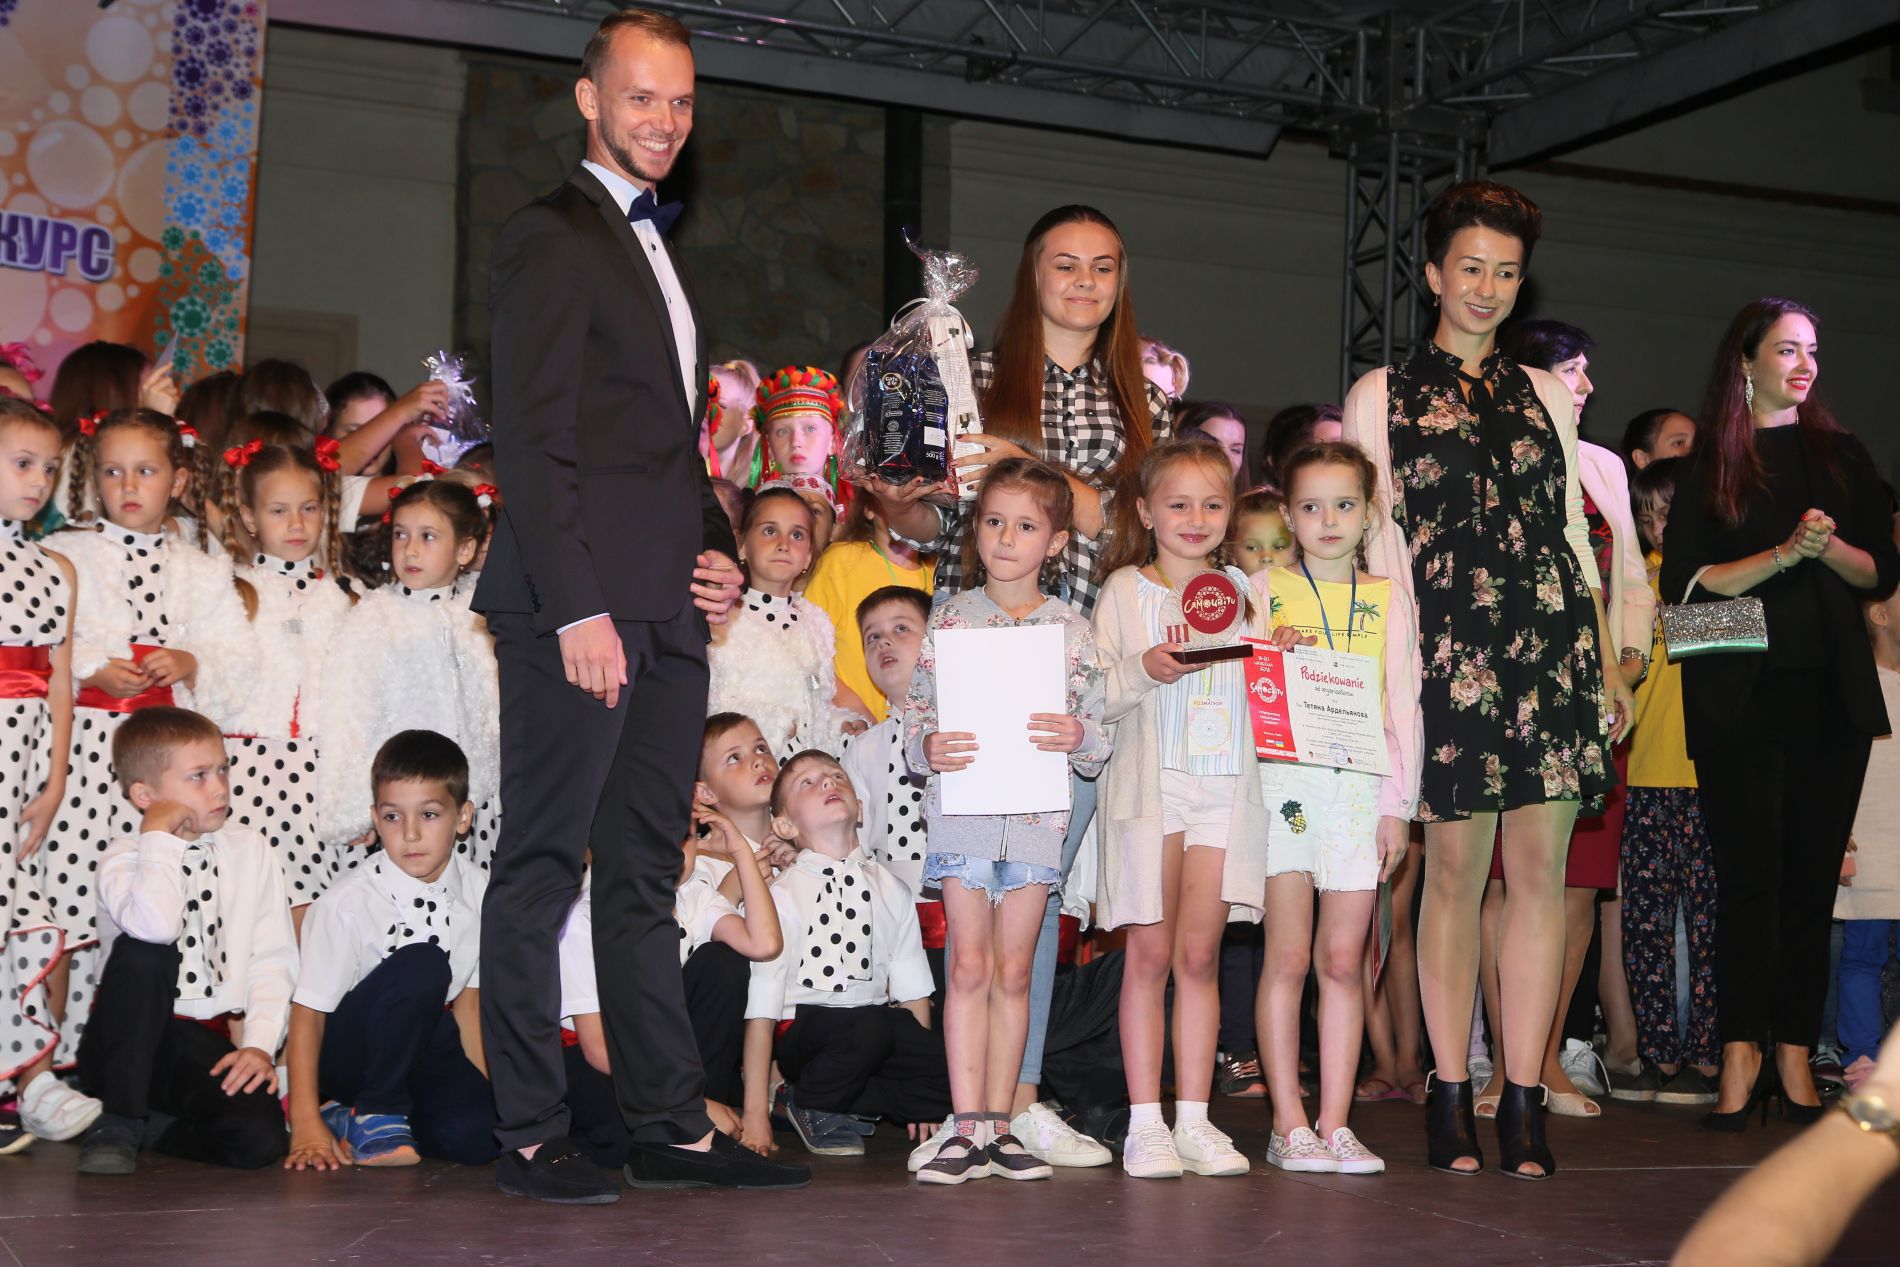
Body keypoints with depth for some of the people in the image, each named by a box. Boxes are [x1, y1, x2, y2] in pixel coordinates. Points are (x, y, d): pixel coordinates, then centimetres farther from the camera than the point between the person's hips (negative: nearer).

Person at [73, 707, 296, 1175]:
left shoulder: (250, 851, 6)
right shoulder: (125, 857, -5)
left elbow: (273, 961, 1)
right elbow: (157, 926, -29)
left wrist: (259, 1045, -12)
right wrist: (159, 837, -18)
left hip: (214, 1048, 2)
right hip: (130, 1043, -1)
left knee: (259, 1139, -27)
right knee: (144, 950, -32)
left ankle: (167, 1134, 6)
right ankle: (119, 1122, -18)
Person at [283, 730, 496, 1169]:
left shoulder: (478, 892, -3)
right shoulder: (347, 903, -17)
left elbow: (468, 1001, 6)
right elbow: (307, 1014, -14)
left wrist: (485, 1092, 0)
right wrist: (306, 1124, -18)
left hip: (424, 1041, 5)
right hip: (345, 1049, -5)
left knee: (477, 1137, -23)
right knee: (421, 966, -32)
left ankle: (347, 1116, 4)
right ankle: (376, 1115, -13)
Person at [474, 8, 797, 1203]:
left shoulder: (662, 256, 24)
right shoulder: (550, 239, -3)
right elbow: (533, 441, -12)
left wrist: (718, 552, 11)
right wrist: (577, 607, -19)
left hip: (666, 613, 8)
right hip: (579, 609, -8)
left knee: (646, 876, 10)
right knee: (542, 871, -2)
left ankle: (671, 1124, 16)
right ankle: (532, 1137, 4)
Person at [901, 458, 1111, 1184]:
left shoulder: (1073, 631, 5)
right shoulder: (949, 620, 4)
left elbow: (1101, 738, 6)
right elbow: (915, 712, 4)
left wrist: (1078, 737, -16)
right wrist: (928, 748, -17)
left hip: (1038, 811, 1)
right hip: (961, 810, -1)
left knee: (1013, 971, 6)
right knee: (968, 966, 0)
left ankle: (999, 1124, 13)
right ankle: (968, 1129, 3)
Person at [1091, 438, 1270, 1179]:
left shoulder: (1240, 590, 14)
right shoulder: (1125, 590, 4)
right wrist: (1144, 671, -20)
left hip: (1224, 783, 3)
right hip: (1148, 780, -2)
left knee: (1200, 952, 3)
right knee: (1150, 953, -1)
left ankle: (1194, 1119, 9)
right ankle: (1145, 1123, 4)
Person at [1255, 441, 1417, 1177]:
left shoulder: (1386, 598, 12)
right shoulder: (1266, 590, 8)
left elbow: (1403, 704, 10)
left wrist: (1397, 804, 4)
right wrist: (1272, 657, -13)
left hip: (1360, 788, 1)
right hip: (1283, 780, -1)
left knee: (1343, 959, 1)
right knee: (1289, 957, -2)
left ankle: (1334, 1125, 6)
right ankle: (1289, 1125, 3)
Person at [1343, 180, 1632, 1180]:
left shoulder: (1544, 393, 19)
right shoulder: (1381, 394, 9)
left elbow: (1573, 531, 18)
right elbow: (1375, 542, 4)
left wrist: (1606, 660, 12)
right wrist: (1394, 664, -5)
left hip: (1552, 641, 3)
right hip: (1448, 647, -3)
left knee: (1540, 864, -1)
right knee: (1455, 865, -2)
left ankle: (1523, 1102, 4)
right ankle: (1450, 1094, 8)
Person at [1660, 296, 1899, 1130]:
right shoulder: (1707, 466, 6)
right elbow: (1685, 582, -4)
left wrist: (1829, 547, -9)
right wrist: (1784, 554, -14)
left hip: (1832, 691, 3)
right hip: (1740, 694, -2)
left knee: (1812, 873, 2)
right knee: (1751, 869, -6)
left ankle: (1795, 1055, 6)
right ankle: (1743, 1053, -4)